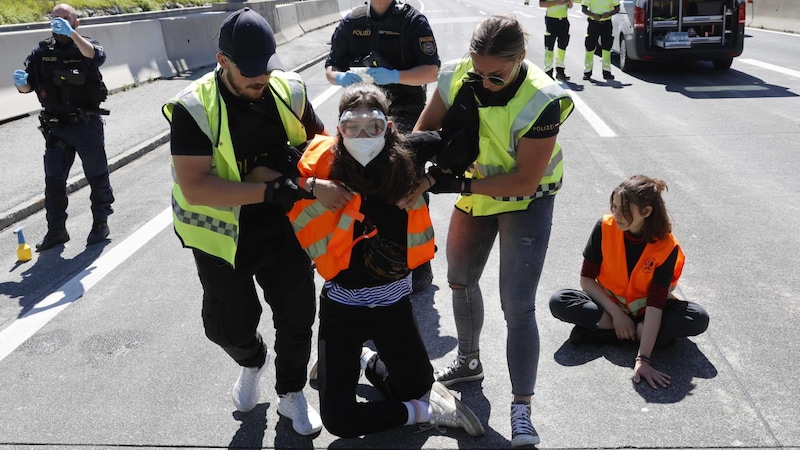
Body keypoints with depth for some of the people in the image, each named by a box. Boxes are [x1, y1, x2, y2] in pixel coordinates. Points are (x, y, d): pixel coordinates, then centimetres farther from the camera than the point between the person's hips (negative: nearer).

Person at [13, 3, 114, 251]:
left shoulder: (85, 46, -3)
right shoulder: (42, 51, 5)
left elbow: (96, 55, -28)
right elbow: (27, 87, 4)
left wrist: (71, 34, -40)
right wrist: (20, 81, -18)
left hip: (87, 125, -3)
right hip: (56, 127, 4)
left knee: (97, 176, 8)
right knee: (53, 180, 7)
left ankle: (101, 223, 23)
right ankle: (56, 230, 17)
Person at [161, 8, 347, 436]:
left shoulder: (289, 89, -9)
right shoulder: (194, 108, -21)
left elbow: (321, 139, 7)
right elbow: (194, 187, -29)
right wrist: (270, 191, -34)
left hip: (283, 228, 3)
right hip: (223, 237, -2)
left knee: (297, 316, 13)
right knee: (230, 326, 14)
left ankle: (291, 394, 40)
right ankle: (252, 361, 51)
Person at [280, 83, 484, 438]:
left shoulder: (404, 162, -14)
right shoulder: (324, 162, -14)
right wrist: (308, 187, -19)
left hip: (393, 301, 1)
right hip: (341, 303, -1)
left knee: (418, 388, 15)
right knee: (339, 421, -2)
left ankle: (371, 363, 44)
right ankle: (429, 411, 20)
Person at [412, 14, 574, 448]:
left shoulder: (540, 102, -31)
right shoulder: (458, 76, -18)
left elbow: (524, 181, -28)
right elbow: (424, 129, -5)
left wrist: (460, 186, -28)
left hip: (526, 200, -6)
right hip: (475, 191, 6)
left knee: (518, 306, -11)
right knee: (460, 280, 20)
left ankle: (521, 409, 3)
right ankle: (468, 361, 46)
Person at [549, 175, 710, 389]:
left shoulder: (666, 247, -23)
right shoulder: (605, 227, -19)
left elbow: (655, 305, -29)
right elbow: (586, 279, -12)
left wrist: (642, 359, -36)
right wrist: (616, 313, -22)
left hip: (644, 310, 0)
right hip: (609, 303, 0)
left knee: (699, 319, -29)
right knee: (559, 302, -25)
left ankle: (595, 331, -28)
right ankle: (639, 331, -21)